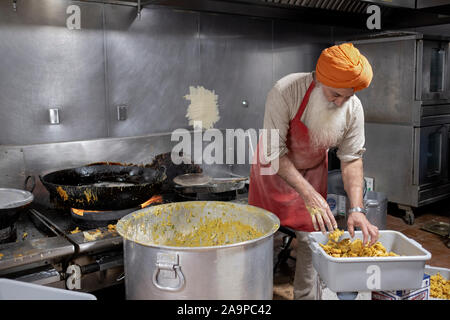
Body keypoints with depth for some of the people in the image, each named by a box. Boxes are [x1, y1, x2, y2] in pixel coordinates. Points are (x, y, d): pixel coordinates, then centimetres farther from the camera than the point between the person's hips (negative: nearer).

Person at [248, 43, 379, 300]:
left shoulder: (353, 108, -20)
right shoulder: (285, 92, -33)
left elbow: (352, 158, -13)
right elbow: (275, 153, -30)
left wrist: (357, 209, -25)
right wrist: (309, 195, -37)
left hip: (313, 172, 3)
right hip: (274, 170, -2)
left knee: (311, 238, 3)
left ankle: (307, 295, 22)